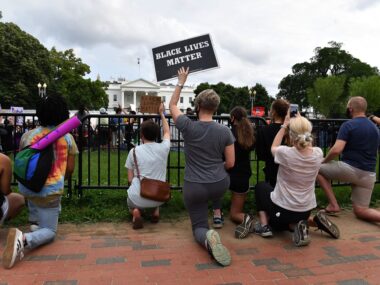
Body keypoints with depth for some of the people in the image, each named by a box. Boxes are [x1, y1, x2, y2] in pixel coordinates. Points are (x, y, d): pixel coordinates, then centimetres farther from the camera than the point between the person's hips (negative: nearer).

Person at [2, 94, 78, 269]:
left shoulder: (27, 135, 3)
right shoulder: (68, 138, -1)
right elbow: (70, 170, 2)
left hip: (25, 188, 4)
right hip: (50, 192, -3)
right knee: (49, 232, 9)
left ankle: (36, 222, 34)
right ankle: (24, 239, -23)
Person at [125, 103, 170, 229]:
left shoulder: (134, 151, -5)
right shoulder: (163, 148, -2)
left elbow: (130, 179, 2)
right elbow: (167, 132, 21)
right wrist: (161, 113, 31)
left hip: (138, 198, -2)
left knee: (131, 203, 34)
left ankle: (135, 212, -2)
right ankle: (156, 210, 11)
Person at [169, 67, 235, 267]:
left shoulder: (188, 127, -14)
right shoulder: (224, 131, -10)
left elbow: (172, 105, 5)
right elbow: (230, 163, -4)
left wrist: (181, 82, 11)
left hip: (194, 188, -2)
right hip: (220, 185, 3)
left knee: (199, 227, 10)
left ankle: (208, 238, -25)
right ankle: (217, 214, 36)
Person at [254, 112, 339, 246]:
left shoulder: (285, 153, -26)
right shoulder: (318, 153, -14)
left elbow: (273, 148, 1)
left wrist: (284, 125, 7)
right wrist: (302, 124, 13)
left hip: (282, 210, -4)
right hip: (306, 212, 5)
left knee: (260, 187, 25)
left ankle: (264, 226, 11)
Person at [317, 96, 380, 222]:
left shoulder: (348, 125, -9)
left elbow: (336, 150, -19)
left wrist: (324, 161, -1)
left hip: (349, 168, -7)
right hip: (369, 175, 7)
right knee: (360, 211, 14)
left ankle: (333, 204, 6)